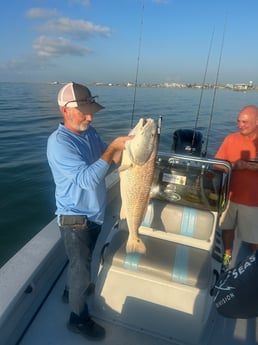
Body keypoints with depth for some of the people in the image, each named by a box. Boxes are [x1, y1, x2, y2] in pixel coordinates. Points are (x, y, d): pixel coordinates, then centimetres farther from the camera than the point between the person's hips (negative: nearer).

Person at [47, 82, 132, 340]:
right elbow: (87, 178, -33)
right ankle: (79, 319, 34)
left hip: (93, 213, 8)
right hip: (75, 218, -7)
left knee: (82, 261, 29)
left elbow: (111, 161, 4)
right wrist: (113, 147, -32)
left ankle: (74, 289, 56)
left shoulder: (90, 132, 0)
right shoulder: (59, 142, -24)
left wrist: (124, 145, -14)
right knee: (81, 267, 10)